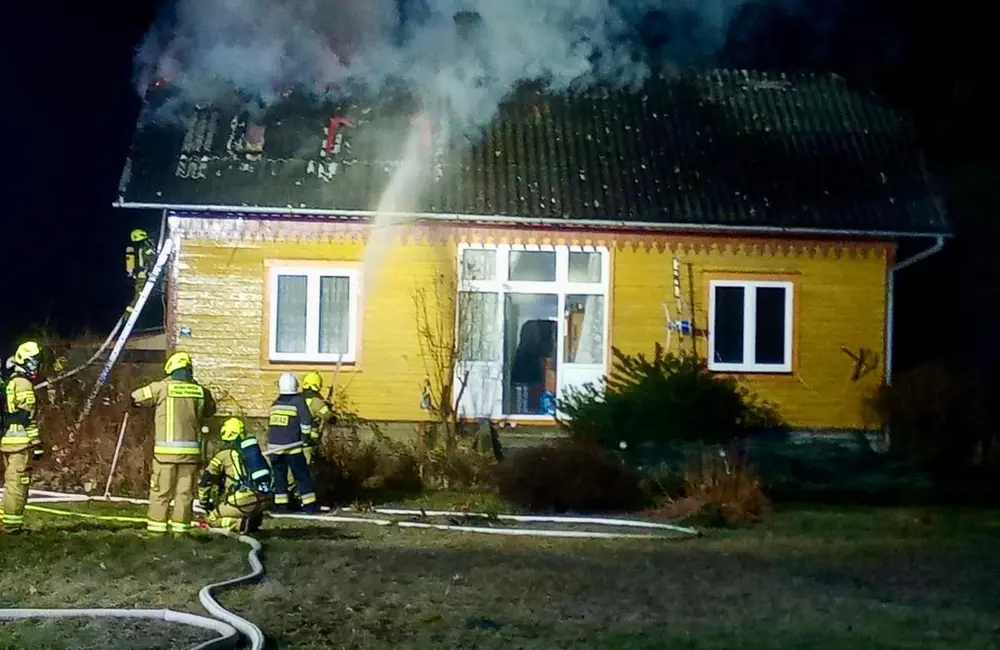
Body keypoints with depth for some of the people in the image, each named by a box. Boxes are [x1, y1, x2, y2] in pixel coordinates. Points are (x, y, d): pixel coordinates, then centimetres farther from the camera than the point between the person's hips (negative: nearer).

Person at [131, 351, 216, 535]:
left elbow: (134, 398, 7)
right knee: (185, 492, 7)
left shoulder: (162, 387, -4)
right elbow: (210, 409, 22)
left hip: (166, 449, -2)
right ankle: (180, 529, 7)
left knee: (160, 492, 4)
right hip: (191, 450, 2)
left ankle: (156, 529, 4)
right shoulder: (200, 391, 4)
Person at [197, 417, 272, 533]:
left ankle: (241, 524, -14)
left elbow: (205, 480, 6)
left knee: (213, 520, 9)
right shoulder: (254, 448, 21)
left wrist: (204, 503, 21)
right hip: (264, 499, 6)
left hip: (245, 499, -6)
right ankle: (254, 520, 9)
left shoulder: (224, 453, 4)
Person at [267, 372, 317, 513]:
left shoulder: (275, 404, 13)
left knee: (279, 476, 10)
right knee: (302, 476, 2)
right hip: (292, 447, -4)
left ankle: (281, 505, 7)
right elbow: (306, 420, -14)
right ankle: (309, 505, 1)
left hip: (274, 447, 4)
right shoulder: (298, 400, -4)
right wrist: (305, 435, 0)